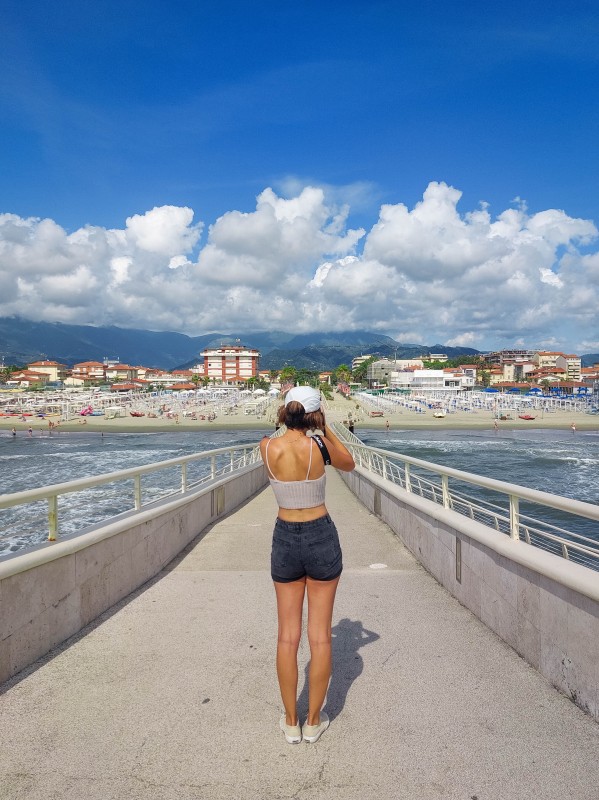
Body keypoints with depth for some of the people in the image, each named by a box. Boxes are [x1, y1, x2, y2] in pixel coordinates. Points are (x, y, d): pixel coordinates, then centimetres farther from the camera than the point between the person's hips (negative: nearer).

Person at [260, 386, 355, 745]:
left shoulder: (267, 447, -9)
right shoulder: (321, 446, -15)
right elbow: (350, 464, 7)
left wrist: (293, 425, 15)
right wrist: (326, 429, 7)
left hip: (285, 539, 2)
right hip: (322, 538, -1)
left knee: (288, 635, 13)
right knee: (320, 635, 11)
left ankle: (291, 722, 26)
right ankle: (314, 721, 25)